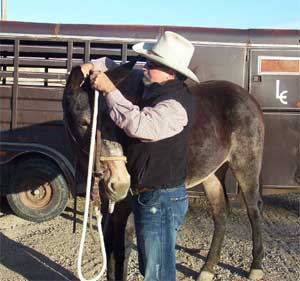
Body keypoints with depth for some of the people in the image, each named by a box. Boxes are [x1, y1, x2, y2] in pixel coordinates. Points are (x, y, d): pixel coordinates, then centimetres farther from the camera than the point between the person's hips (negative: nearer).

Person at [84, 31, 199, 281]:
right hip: (145, 195, 10)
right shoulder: (151, 89, 3)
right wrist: (95, 67, -2)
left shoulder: (176, 105, -24)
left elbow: (138, 125, -38)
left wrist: (110, 90, -27)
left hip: (161, 201, -10)